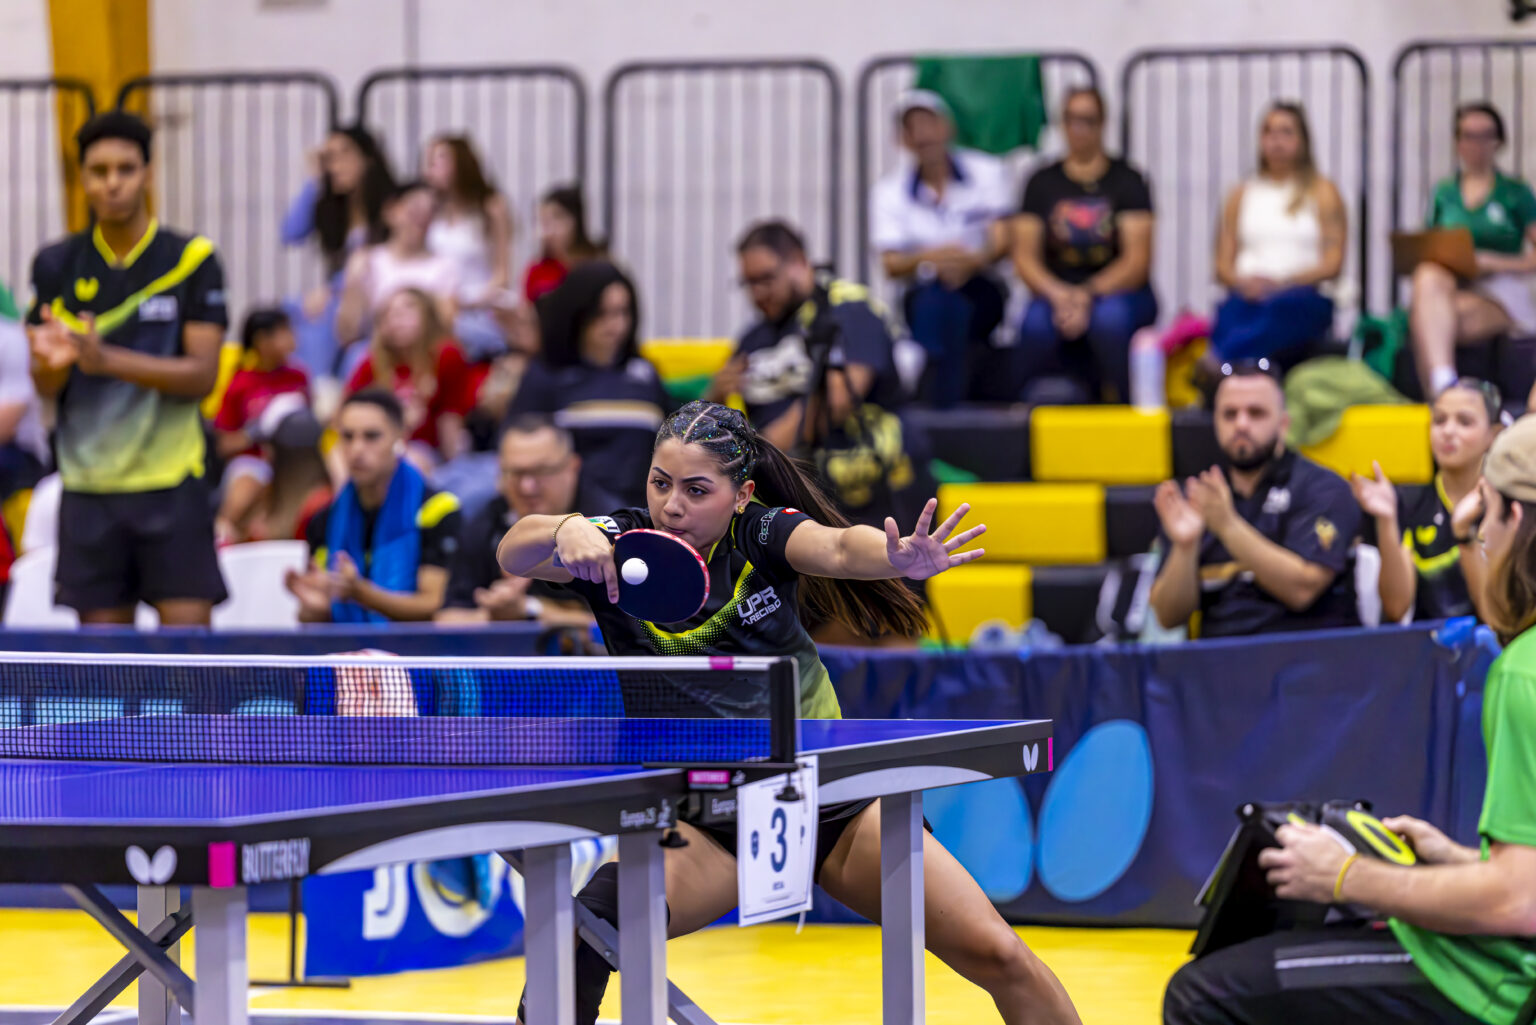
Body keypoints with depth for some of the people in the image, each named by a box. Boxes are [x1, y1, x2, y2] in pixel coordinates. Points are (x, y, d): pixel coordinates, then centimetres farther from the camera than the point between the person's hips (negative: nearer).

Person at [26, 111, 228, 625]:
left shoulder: (192, 260, -1)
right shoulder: (56, 265, 6)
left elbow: (202, 375, -9)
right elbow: (45, 387, 6)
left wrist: (109, 360, -22)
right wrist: (53, 363, -19)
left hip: (173, 484, -2)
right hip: (89, 483, 2)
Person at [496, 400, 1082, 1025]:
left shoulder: (762, 533, -8)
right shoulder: (621, 543, -7)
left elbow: (838, 548, -28)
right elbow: (513, 554, -22)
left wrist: (902, 558, -50)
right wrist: (564, 530, -45)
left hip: (830, 794, 0)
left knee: (998, 955, -6)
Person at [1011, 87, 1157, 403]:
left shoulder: (1127, 180, 4)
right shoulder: (1042, 183, 10)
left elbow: (1137, 260, -5)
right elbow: (1025, 258, 3)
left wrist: (1088, 296, -20)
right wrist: (1059, 295, -17)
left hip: (1119, 294, -1)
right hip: (1056, 291, 1)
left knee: (1111, 317, -37)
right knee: (1036, 322, -34)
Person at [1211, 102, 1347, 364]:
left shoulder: (1322, 192, 14)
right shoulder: (1241, 195, 23)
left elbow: (1332, 264, 4)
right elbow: (1223, 266, 17)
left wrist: (1281, 282, -12)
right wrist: (1243, 282, -8)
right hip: (1247, 298, 3)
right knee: (1230, 315, -36)